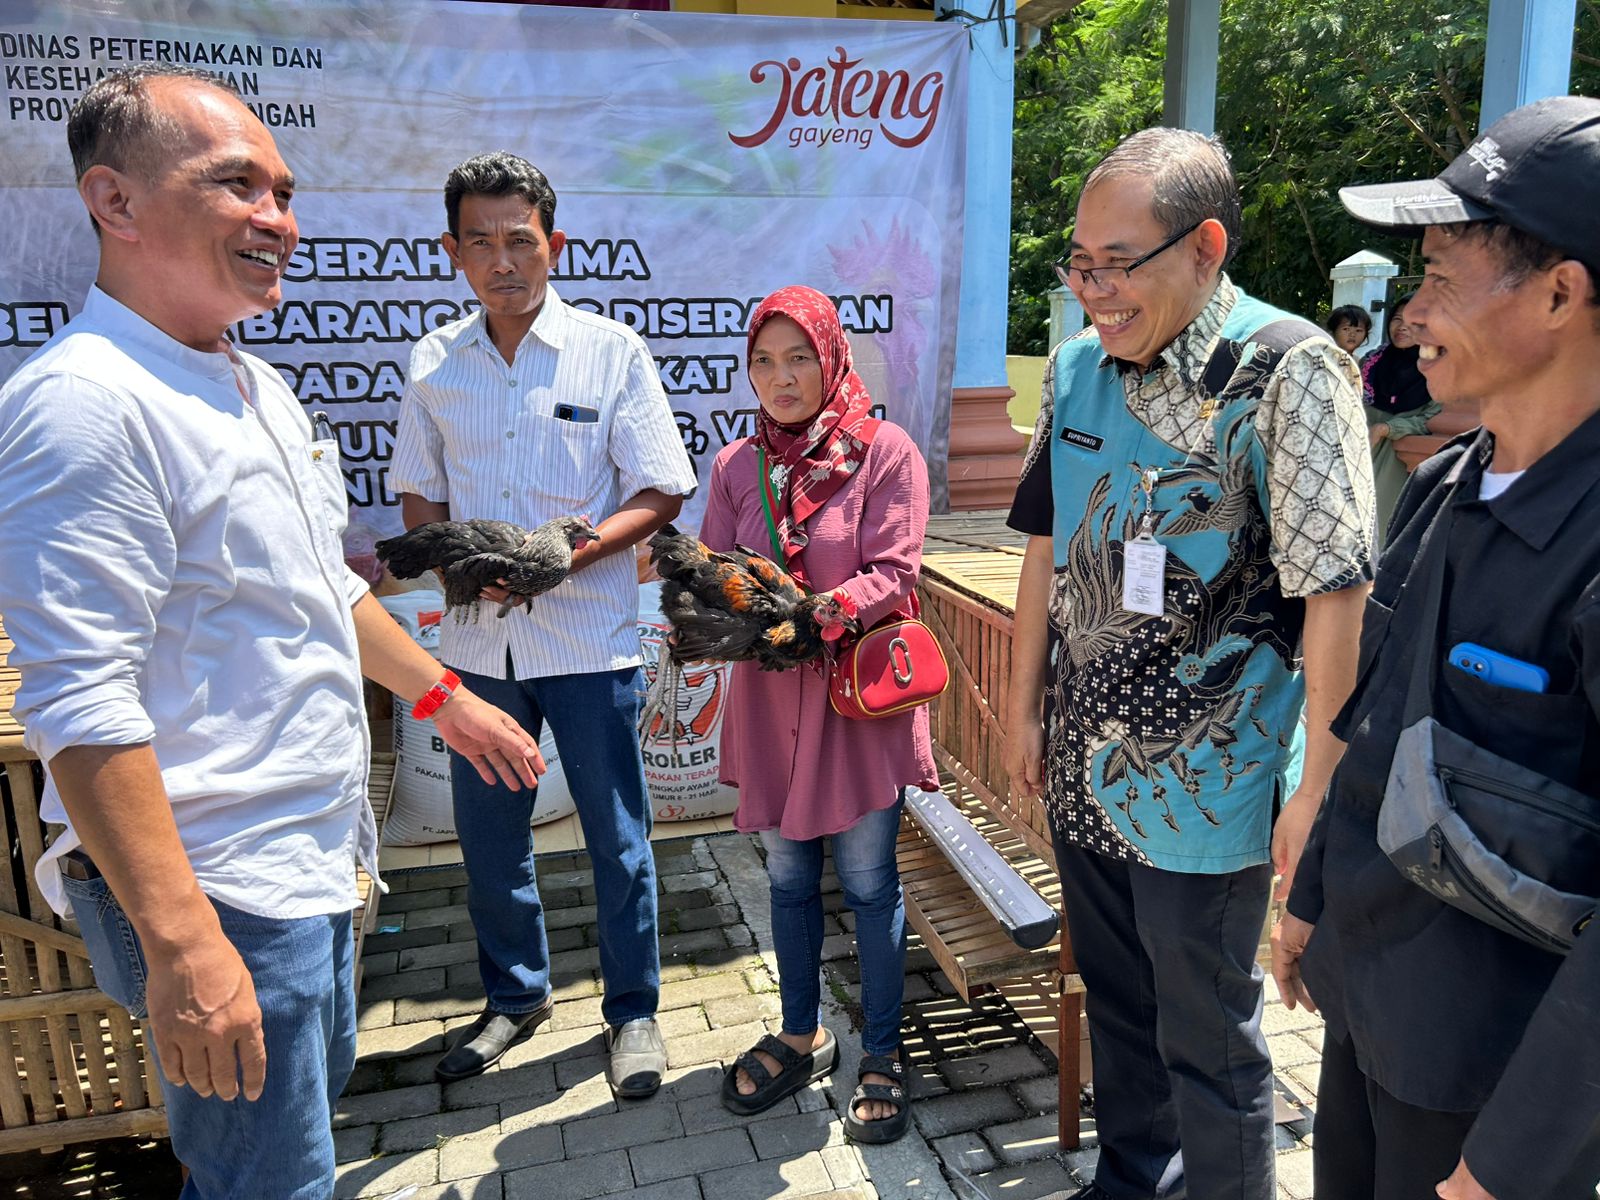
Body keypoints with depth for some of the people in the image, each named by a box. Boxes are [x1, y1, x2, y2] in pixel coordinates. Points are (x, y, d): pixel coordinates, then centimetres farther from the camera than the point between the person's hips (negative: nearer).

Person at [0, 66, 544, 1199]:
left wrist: (442, 697, 23)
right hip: (215, 891, -9)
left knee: (314, 1096, 25)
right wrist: (179, 941, -26)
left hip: (312, 859, 9)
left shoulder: (260, 389, 10)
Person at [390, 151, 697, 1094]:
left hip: (589, 637, -3)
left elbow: (661, 493, -6)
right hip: (477, 643, 4)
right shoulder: (435, 362, 5)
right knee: (489, 836, 15)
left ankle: (634, 1011, 27)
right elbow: (419, 493, 13)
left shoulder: (612, 351, -4)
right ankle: (515, 996, 38)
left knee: (618, 838, 7)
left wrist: (565, 554, -20)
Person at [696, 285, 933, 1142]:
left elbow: (891, 576, -14)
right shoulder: (737, 465, 6)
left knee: (867, 879, 6)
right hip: (771, 695, 5)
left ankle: (882, 1057, 25)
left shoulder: (885, 451, -8)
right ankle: (802, 1037, 36)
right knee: (788, 875, 17)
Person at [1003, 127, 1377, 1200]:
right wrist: (1026, 710, 11)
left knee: (1207, 1041, 11)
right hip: (1085, 769, 7)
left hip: (1206, 789, -6)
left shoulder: (1287, 373, -16)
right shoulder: (1077, 368, 4)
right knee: (1116, 1000, 24)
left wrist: (1318, 787, -19)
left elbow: (1335, 592, -18)